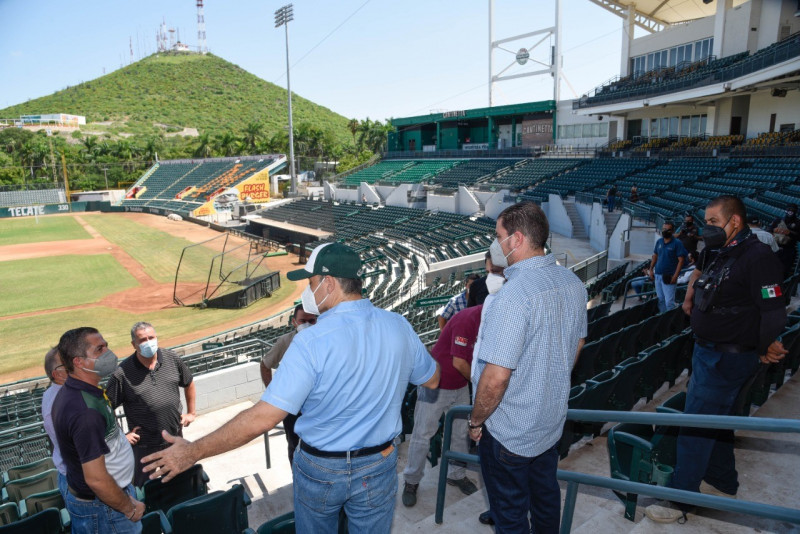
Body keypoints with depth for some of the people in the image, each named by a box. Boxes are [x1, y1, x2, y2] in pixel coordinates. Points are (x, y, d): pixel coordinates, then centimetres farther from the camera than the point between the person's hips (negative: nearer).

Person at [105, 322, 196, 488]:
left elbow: (189, 383, 10)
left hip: (175, 437, 4)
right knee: (143, 486, 13)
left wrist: (191, 412, 9)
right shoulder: (123, 373, -18)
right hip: (144, 444, -3)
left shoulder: (172, 359, -6)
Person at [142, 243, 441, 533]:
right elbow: (432, 380, 5)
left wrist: (193, 452, -16)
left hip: (320, 469, -2)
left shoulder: (312, 342, -26)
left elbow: (262, 418, -26)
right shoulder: (399, 327, -13)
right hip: (378, 468, 3)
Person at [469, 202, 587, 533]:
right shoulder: (572, 283, -5)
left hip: (510, 434, -7)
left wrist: (476, 421, -13)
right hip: (552, 420, 8)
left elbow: (496, 378, -30)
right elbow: (577, 343, 10)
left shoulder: (514, 295, -31)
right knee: (546, 497, 28)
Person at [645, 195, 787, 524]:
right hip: (708, 350, 9)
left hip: (727, 358, -9)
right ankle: (723, 483, 40)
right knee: (717, 419, 22)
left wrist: (763, 351, -12)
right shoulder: (718, 253, 5)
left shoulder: (757, 257, -20)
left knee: (696, 426, -4)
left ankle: (680, 501, 8)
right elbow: (700, 270, 27)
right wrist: (690, 297, 14)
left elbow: (774, 312, -22)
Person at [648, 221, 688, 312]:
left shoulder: (677, 243, -8)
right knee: (660, 300, 15)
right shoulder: (659, 241, 9)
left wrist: (675, 276, -17)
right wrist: (651, 269, 8)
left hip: (669, 277, -6)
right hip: (658, 275, 6)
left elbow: (681, 260, -11)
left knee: (669, 302, -9)